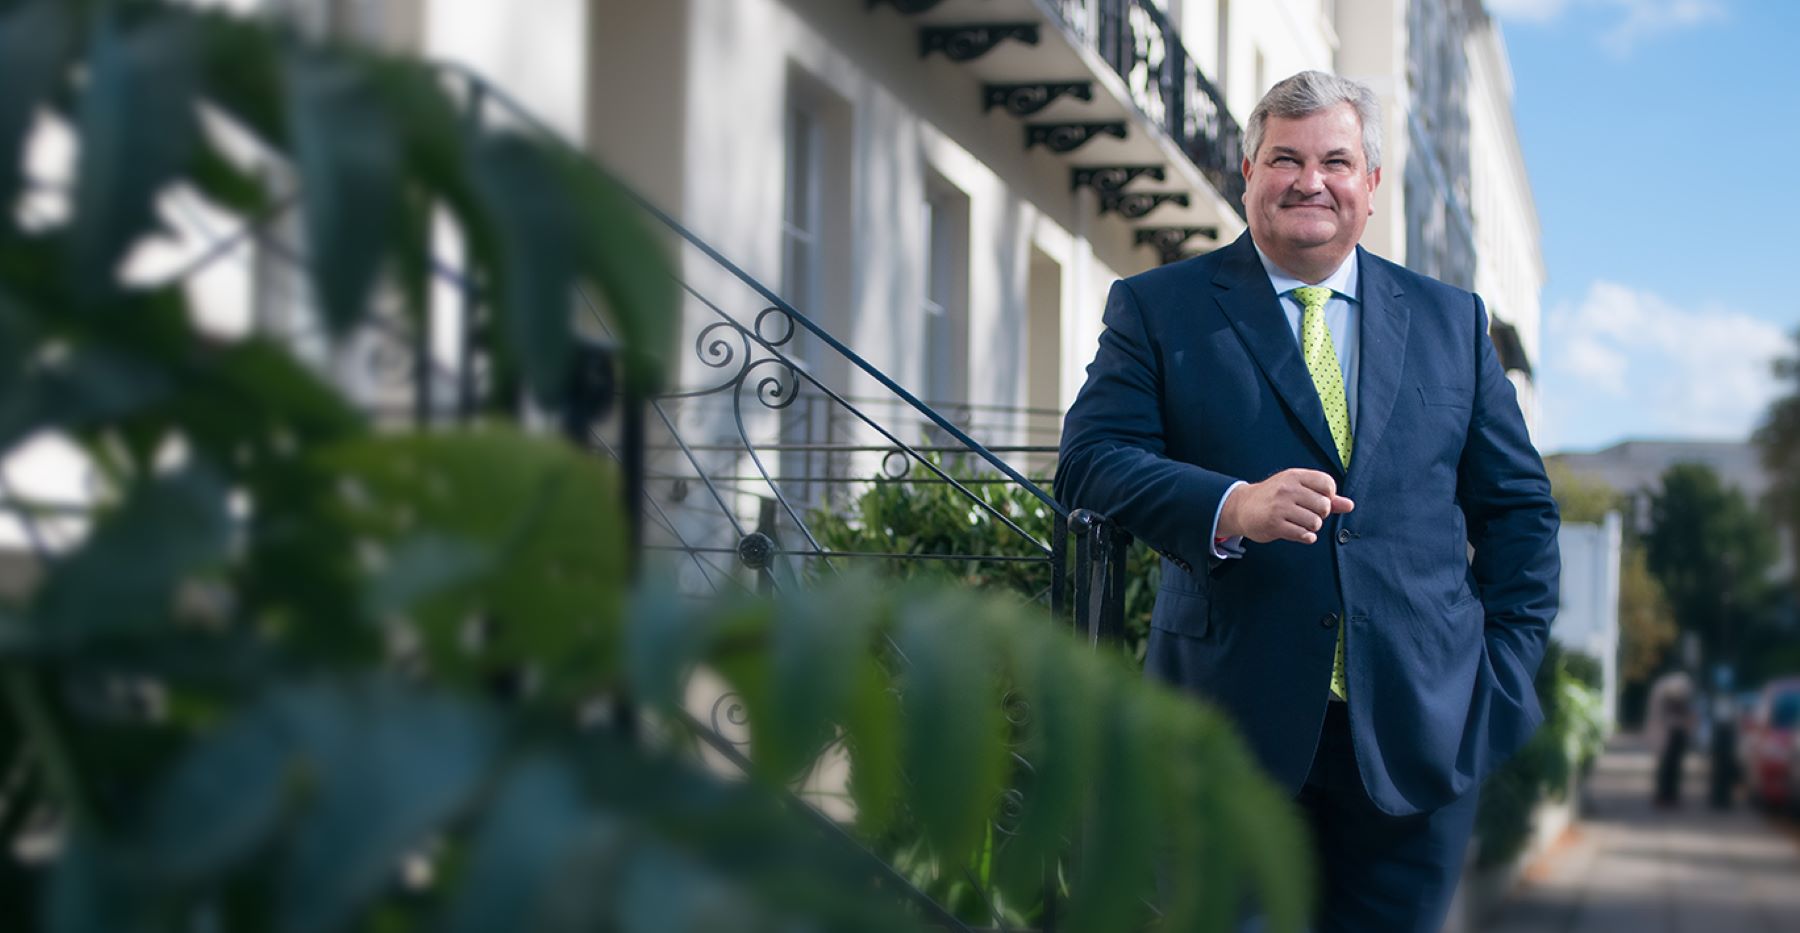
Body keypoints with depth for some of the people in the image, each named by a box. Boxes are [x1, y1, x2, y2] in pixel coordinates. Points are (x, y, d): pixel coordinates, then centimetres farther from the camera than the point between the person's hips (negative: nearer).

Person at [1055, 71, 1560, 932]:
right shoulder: (1157, 308, 6)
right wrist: (1231, 508, -23)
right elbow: (1089, 463, -6)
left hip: (1418, 733, 2)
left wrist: (1505, 671, 7)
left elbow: (1518, 505, 18)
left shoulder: (1452, 321, 15)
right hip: (1230, 729, -2)